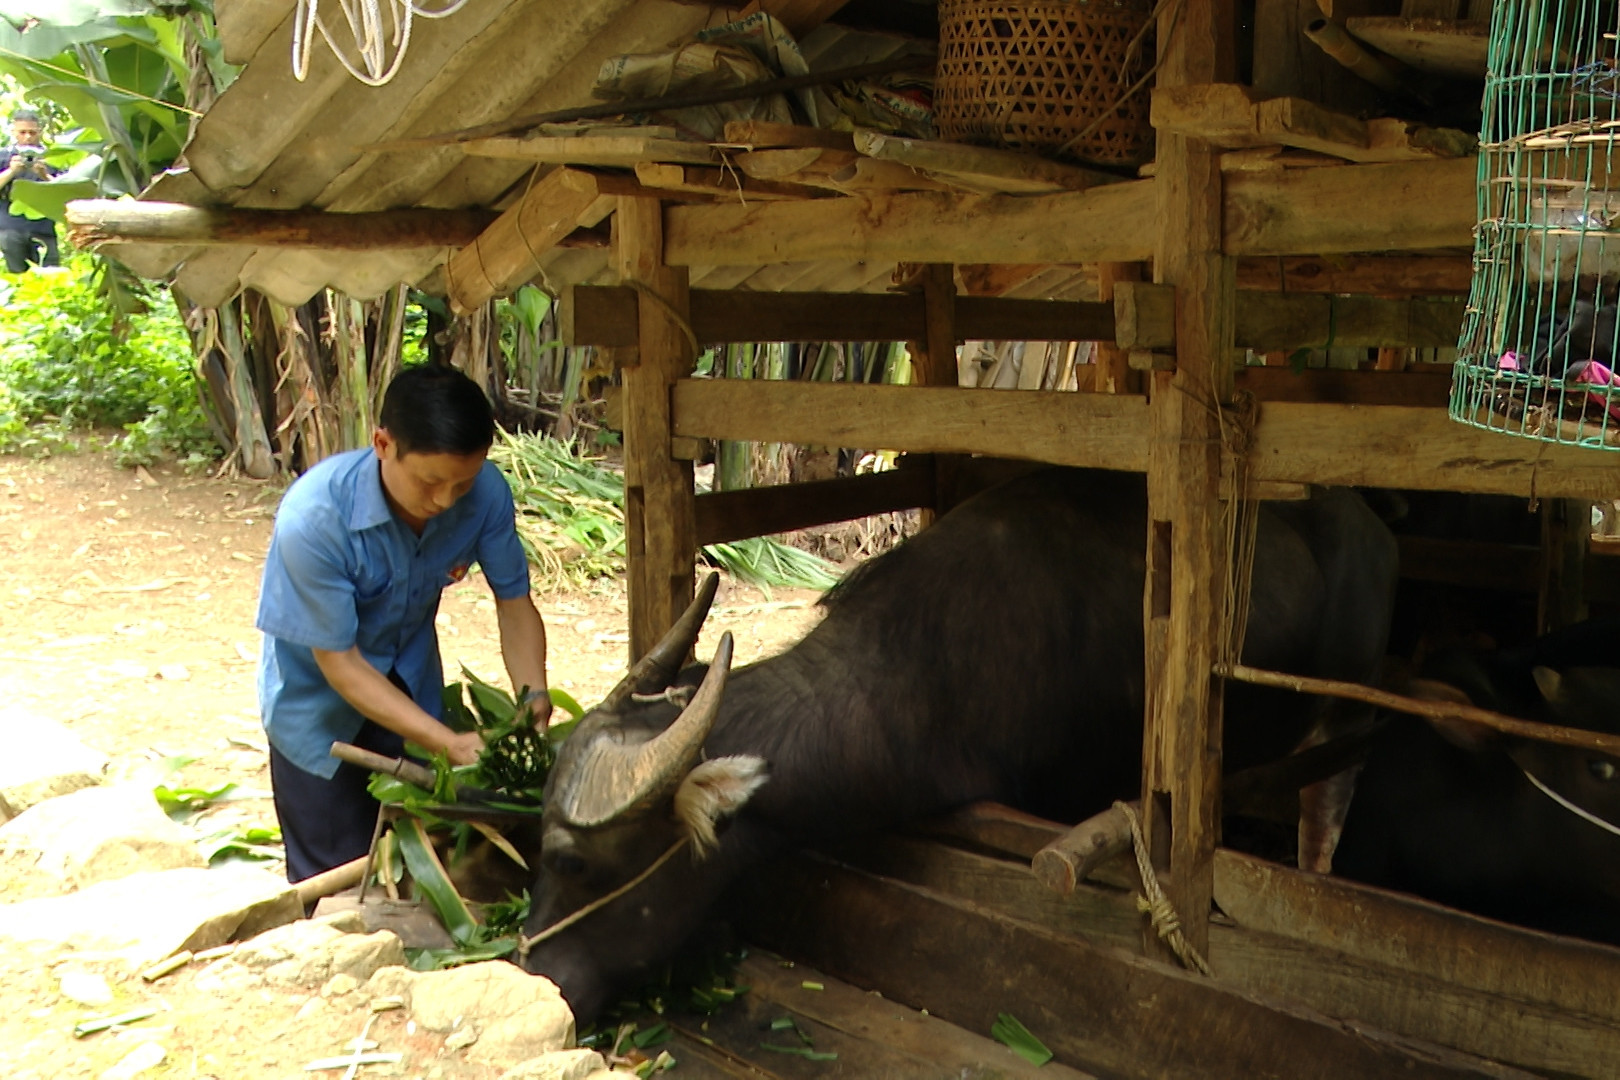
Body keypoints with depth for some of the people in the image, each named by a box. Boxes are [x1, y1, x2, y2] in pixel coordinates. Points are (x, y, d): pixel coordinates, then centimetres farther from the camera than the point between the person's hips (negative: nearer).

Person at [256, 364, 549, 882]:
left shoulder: (484, 492, -24)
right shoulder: (313, 518, -34)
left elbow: (514, 602, -9)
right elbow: (339, 662, -26)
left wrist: (534, 697, -26)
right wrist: (449, 742, -34)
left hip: (411, 684, 4)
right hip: (318, 701, -3)